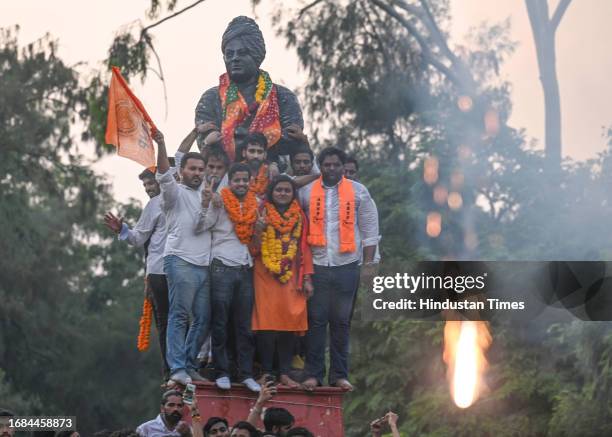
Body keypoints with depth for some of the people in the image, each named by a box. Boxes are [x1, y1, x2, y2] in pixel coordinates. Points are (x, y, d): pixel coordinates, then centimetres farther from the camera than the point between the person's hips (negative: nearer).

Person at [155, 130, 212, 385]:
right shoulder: (176, 193, 4)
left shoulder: (206, 197, 23)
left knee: (203, 319, 5)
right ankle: (178, 368, -11)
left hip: (204, 265, 6)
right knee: (180, 315, -10)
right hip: (180, 261, -6)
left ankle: (190, 366, 13)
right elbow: (164, 176, -15)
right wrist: (160, 145, -29)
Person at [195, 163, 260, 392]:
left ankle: (246, 373, 7)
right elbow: (199, 228, -10)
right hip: (222, 268, -4)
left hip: (246, 269, 4)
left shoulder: (255, 204, 12)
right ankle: (221, 373, 3)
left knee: (244, 325, 5)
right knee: (220, 324, -1)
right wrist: (205, 205, -24)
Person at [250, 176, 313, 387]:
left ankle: (284, 373, 3)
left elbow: (305, 248, 11)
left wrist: (307, 278, 5)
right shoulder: (263, 213, 5)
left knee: (289, 323, -2)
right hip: (265, 276, -2)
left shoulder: (299, 217, 12)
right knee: (267, 324, -8)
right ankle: (266, 372, -4)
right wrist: (259, 229, -17)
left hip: (291, 278, 2)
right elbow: (255, 249, 1)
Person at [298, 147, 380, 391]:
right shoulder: (306, 192, 5)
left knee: (341, 322, 6)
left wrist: (369, 263, 0)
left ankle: (340, 374, 12)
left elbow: (369, 230, 5)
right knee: (316, 320, 0)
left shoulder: (358, 192, 4)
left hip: (346, 266, 0)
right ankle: (313, 373, 7)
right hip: (316, 266, 0)